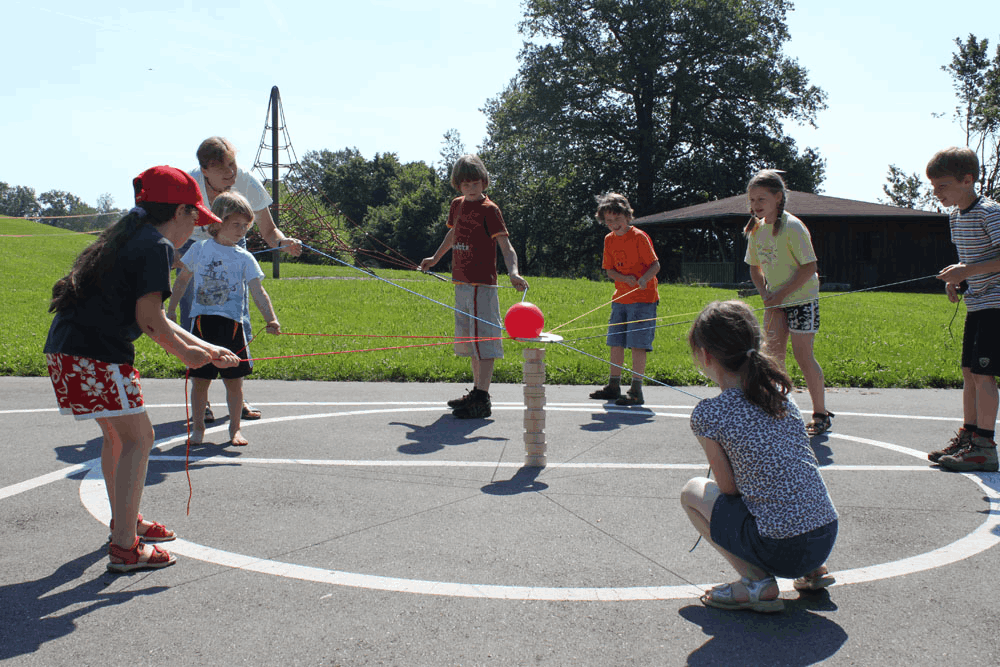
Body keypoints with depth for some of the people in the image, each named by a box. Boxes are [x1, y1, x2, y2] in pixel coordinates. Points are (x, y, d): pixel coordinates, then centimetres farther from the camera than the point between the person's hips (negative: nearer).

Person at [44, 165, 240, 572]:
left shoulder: (128, 237, 22)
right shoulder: (157, 245, -8)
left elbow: (150, 318, 23)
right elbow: (149, 318, -15)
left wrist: (205, 349, 21)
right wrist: (186, 353, 1)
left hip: (66, 347, 10)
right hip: (96, 352, -10)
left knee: (117, 433, 23)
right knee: (138, 437, -3)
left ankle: (125, 521, 39)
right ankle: (124, 548, -2)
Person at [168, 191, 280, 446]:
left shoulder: (244, 258, 2)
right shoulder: (199, 249, 4)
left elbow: (258, 291, -6)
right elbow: (182, 280, 16)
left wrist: (271, 319, -20)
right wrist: (171, 310, 17)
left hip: (231, 323, 0)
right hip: (202, 322, 0)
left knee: (234, 381, 5)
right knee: (199, 380, 4)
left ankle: (234, 429, 18)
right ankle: (198, 427, 20)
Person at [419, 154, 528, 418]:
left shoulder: (489, 209, -9)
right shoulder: (457, 205, 13)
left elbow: (505, 245, -17)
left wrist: (513, 271, -34)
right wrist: (435, 258, 40)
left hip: (482, 283, -8)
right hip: (461, 282, 8)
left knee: (483, 337, -11)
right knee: (468, 338, 14)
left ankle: (482, 400, -14)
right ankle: (477, 391, 25)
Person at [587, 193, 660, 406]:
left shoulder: (639, 236, -11)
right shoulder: (609, 239, 7)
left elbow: (655, 264, -13)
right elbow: (609, 269, 9)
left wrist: (644, 278, -33)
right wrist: (624, 278, -12)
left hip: (642, 297, -6)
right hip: (620, 298, 7)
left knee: (637, 345, -9)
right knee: (615, 343, 10)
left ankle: (636, 391, -5)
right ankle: (613, 386, 22)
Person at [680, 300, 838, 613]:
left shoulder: (708, 414, -11)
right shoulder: (780, 392, 6)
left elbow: (729, 487, -4)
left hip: (780, 550, -7)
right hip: (828, 537, 7)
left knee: (693, 491, 13)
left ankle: (757, 582, 2)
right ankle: (812, 571, 22)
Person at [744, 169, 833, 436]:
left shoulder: (792, 227, -18)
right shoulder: (756, 229, 3)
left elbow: (809, 266, -19)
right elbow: (755, 267, 13)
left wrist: (781, 294, -19)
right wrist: (766, 295, -3)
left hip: (802, 298, -7)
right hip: (775, 301, 7)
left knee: (803, 355, -7)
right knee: (773, 354, 6)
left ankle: (821, 413, 5)